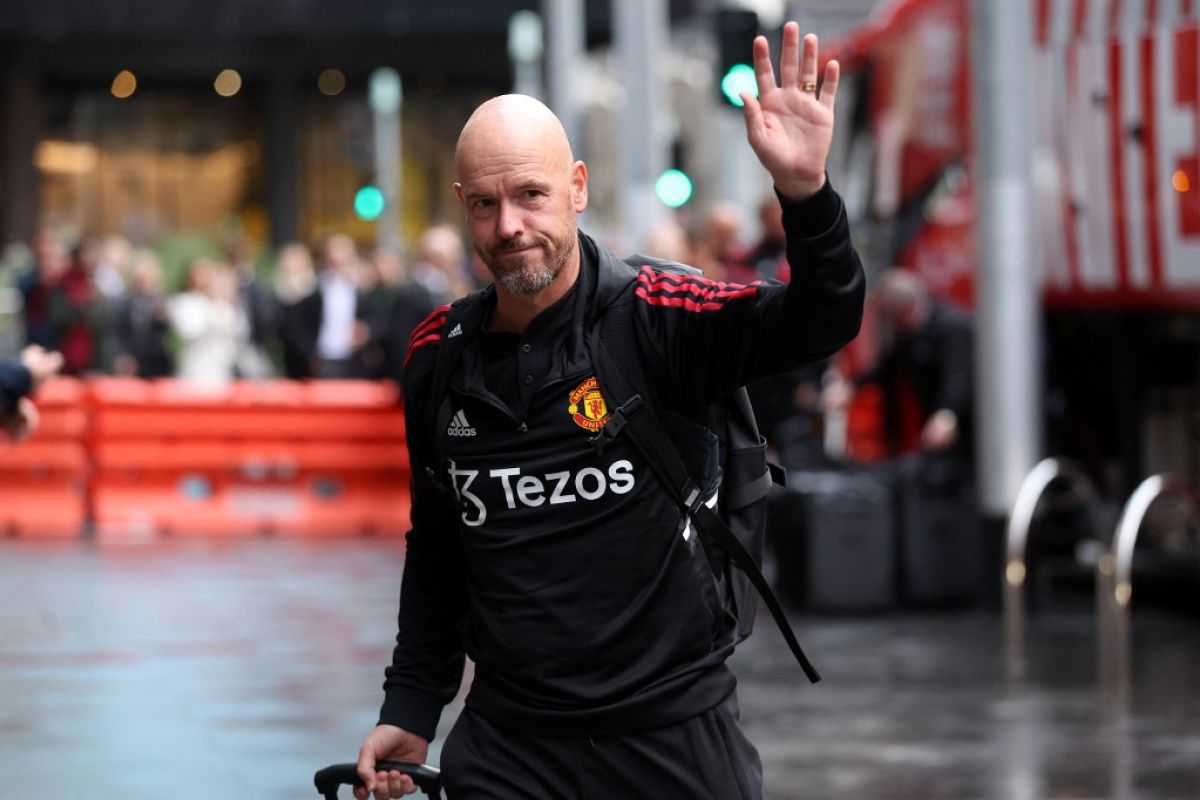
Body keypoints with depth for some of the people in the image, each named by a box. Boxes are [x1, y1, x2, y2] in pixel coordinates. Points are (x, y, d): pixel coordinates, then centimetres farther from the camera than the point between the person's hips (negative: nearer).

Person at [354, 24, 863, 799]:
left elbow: (822, 322, -22)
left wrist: (806, 191, -39)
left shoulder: (654, 318, -9)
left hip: (671, 728, -3)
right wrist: (411, 708, 14)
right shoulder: (438, 358, 3)